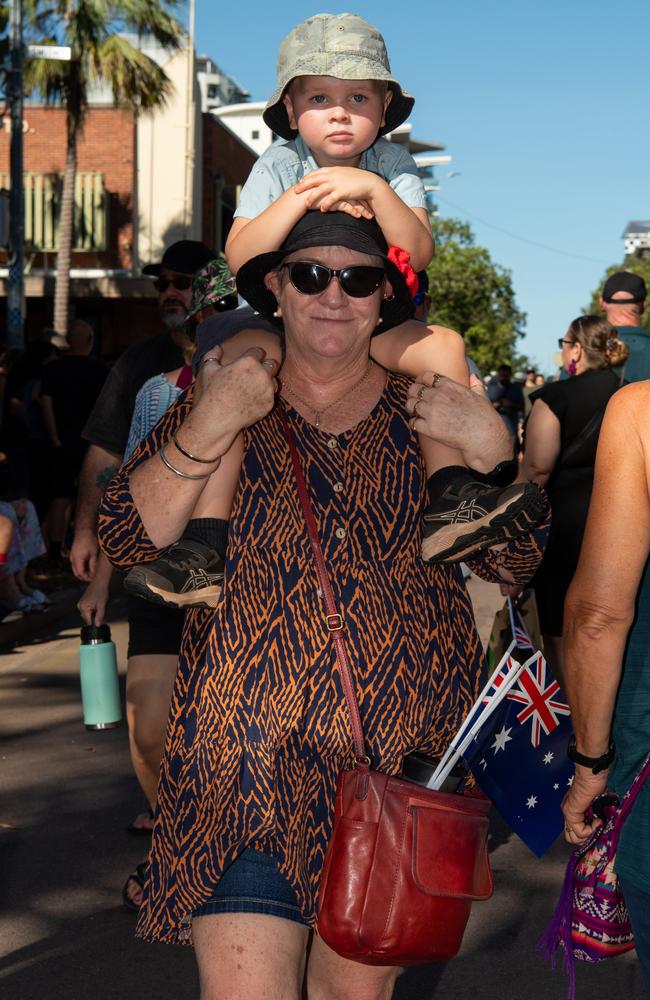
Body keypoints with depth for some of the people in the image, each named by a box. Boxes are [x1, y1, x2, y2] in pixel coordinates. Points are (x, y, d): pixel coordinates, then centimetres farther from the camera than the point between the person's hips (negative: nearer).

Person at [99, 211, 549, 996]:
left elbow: (513, 563, 4)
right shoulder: (219, 399, 5)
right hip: (252, 748, -1)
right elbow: (128, 539, -5)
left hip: (403, 752, 2)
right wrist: (209, 427, -16)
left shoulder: (428, 409, 7)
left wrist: (489, 449, -11)